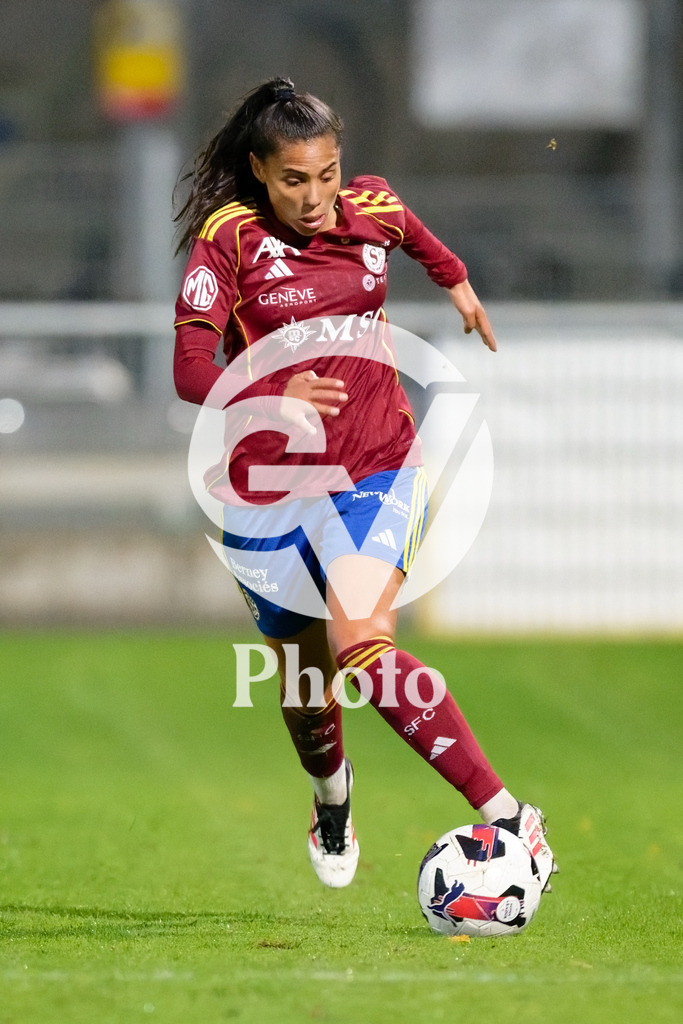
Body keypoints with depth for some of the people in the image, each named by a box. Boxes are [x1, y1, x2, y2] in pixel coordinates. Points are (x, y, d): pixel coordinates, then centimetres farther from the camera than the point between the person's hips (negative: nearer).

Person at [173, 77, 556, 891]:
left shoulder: (372, 209, -2)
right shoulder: (230, 239, -12)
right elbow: (190, 369, -21)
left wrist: (455, 280, 40)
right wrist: (273, 396, -38)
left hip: (375, 466, -1)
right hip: (267, 481, 1)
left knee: (363, 652, -25)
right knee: (303, 681, 14)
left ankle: (508, 817, -27)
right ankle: (331, 802, 48)